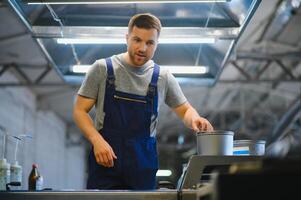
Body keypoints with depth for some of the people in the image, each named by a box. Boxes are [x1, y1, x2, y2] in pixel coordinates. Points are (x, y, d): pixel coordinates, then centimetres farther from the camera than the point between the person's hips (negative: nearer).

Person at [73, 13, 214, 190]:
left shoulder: (163, 78, 5)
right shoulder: (102, 69, 0)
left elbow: (184, 110, 16)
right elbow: (80, 111, 2)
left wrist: (194, 118, -8)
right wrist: (97, 140, -16)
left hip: (143, 167, 2)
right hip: (105, 161, -1)